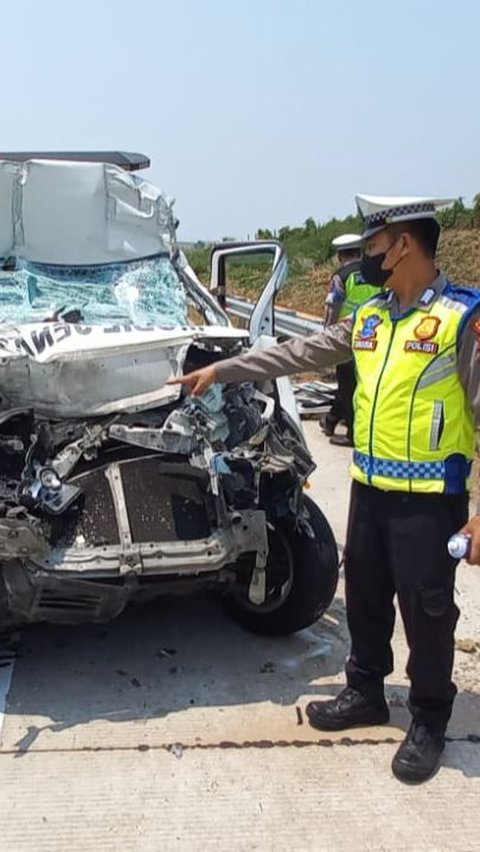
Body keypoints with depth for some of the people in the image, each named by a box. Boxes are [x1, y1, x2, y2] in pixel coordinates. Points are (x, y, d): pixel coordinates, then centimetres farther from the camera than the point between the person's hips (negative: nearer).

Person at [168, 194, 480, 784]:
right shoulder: (368, 317, 9)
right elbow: (297, 353, 14)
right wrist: (220, 370, 14)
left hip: (429, 497, -7)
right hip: (369, 489, 7)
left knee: (426, 610, 6)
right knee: (364, 597, 18)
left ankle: (429, 722, 25)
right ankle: (365, 691, 38)